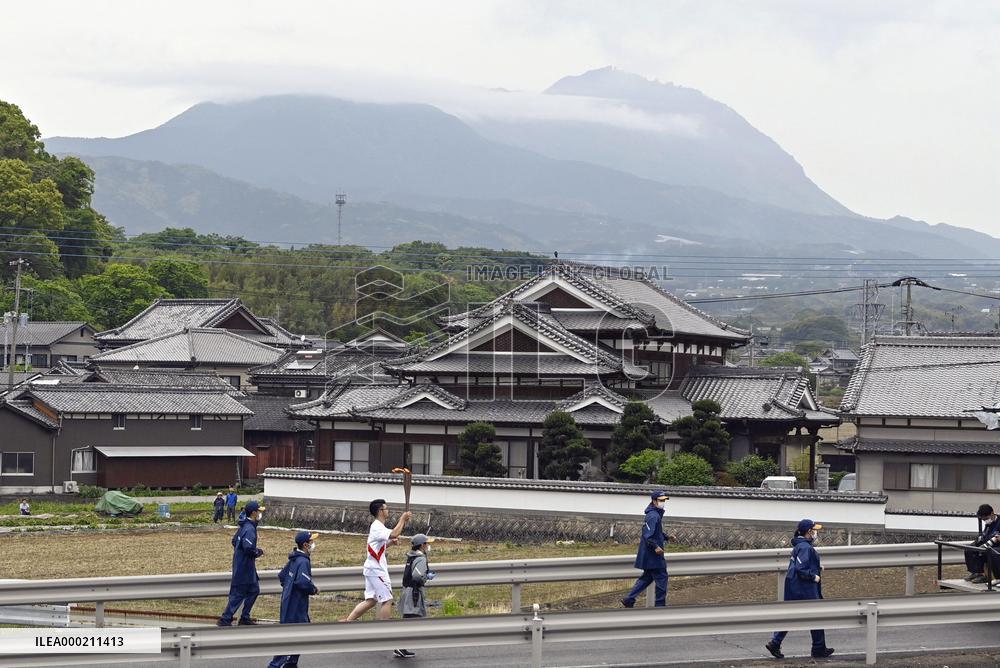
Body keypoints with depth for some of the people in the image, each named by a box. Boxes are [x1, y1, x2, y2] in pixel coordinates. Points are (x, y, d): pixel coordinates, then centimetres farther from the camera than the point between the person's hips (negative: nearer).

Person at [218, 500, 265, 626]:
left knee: (254, 590, 18)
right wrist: (259, 552, -12)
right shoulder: (249, 529, -22)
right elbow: (248, 548, -31)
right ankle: (225, 619, 2)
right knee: (238, 594, -3)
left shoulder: (244, 526, 9)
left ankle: (245, 618, 24)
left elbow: (235, 541, 18)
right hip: (244, 567, -10)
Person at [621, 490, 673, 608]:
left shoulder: (657, 514, 15)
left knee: (647, 577, 15)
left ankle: (629, 600, 14)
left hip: (649, 554, 11)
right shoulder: (653, 516, -18)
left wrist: (667, 537, 15)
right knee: (661, 577, -3)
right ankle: (660, 604, 4)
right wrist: (656, 546, -30)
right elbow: (648, 534, -25)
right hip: (652, 554, -11)